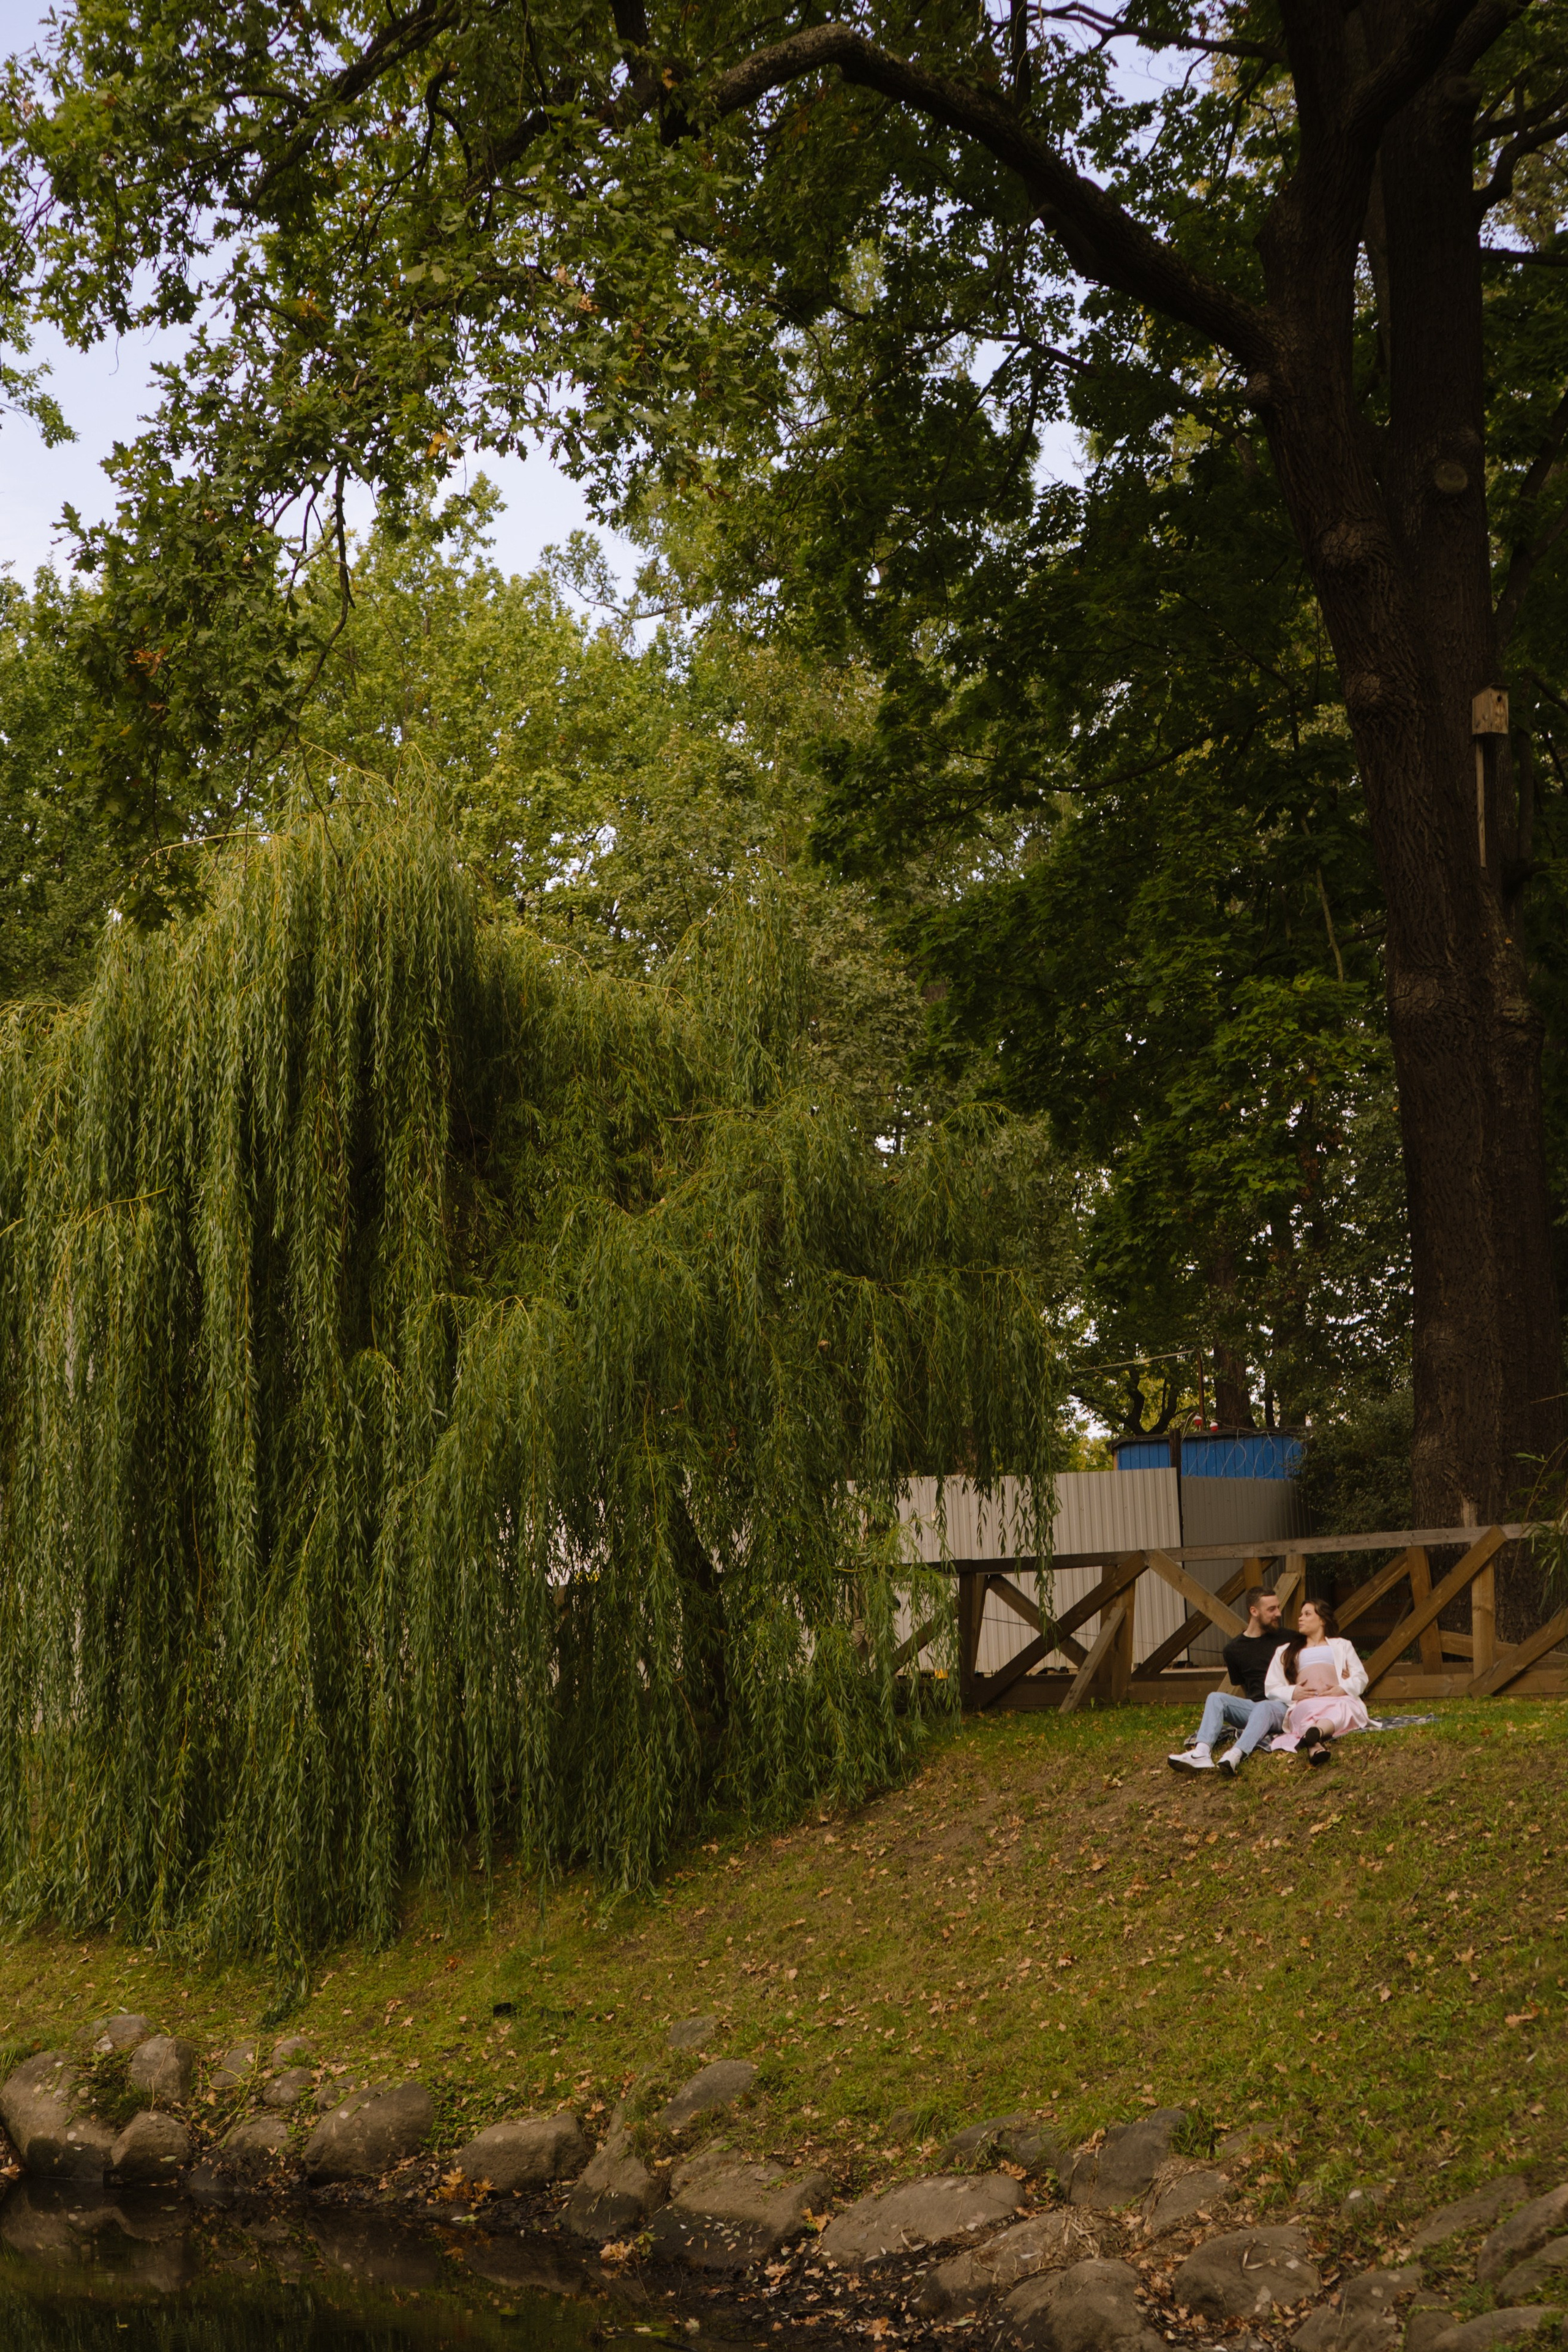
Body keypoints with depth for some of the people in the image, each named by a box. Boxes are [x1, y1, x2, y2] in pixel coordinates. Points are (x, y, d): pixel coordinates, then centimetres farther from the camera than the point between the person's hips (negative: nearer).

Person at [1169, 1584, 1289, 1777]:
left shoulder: (1285, 1638, 10)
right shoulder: (1235, 1649, 13)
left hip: (1284, 1705, -3)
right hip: (1253, 1706, 3)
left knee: (1264, 1707, -37)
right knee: (1215, 1698, -22)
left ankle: (1234, 1756, -62)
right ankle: (1201, 1754, -45)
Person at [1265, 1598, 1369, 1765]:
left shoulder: (1341, 1645, 34)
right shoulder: (1286, 1651, 33)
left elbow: (1361, 1677, 20)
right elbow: (1272, 1688, 22)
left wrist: (1343, 1689, -4)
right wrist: (1292, 1693, -1)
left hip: (1339, 1699, 0)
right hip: (1305, 1704, 0)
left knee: (1342, 1708, -41)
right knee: (1311, 1710, -40)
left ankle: (1315, 1734, -73)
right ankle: (1315, 1745, -72)